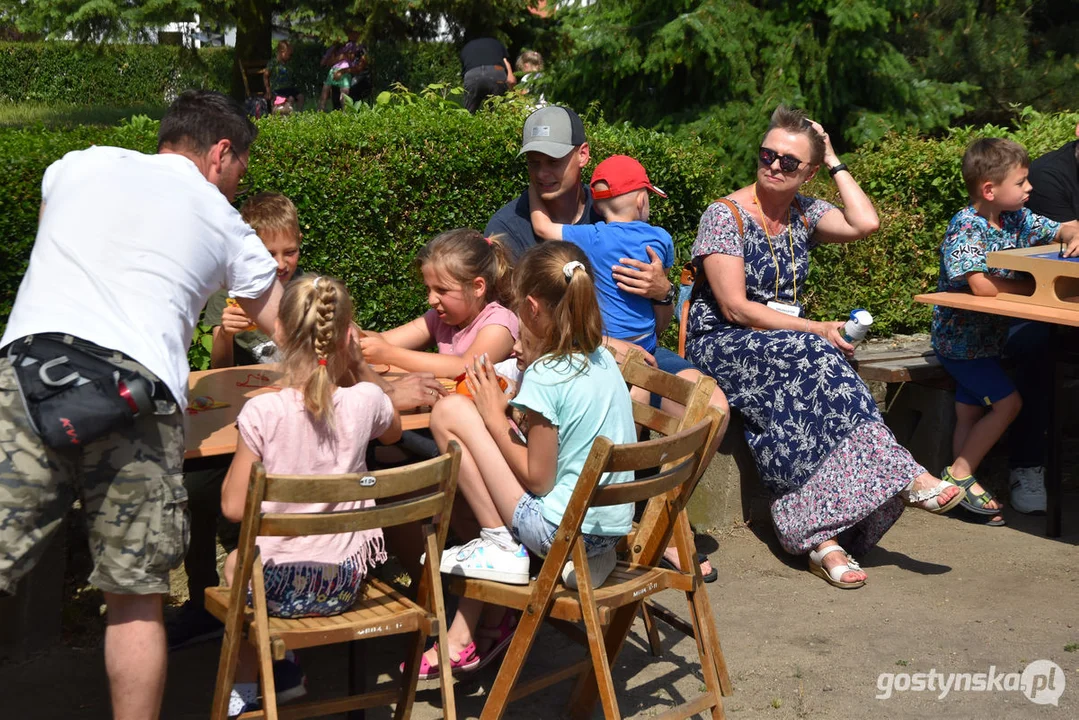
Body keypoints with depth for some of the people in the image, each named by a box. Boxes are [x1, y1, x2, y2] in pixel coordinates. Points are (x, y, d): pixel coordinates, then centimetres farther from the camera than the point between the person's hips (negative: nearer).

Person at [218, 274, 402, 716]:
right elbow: (392, 432, 14)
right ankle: (281, 669, 36)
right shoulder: (366, 401, -12)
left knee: (235, 563, 31)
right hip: (346, 580, 4)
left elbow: (234, 507, -13)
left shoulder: (262, 412, -21)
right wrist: (357, 369, 9)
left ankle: (248, 684, 36)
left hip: (279, 585, -3)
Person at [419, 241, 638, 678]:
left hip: (561, 532, -9)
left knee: (450, 412, -8)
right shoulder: (603, 359, 6)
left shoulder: (545, 377, -18)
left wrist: (495, 417, -6)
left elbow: (538, 479, -15)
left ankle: (500, 544, 2)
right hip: (610, 529, 9)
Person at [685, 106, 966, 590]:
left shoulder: (803, 212, 11)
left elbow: (865, 223, -10)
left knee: (804, 398, -30)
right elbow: (736, 308, -14)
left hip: (789, 346, 5)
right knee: (814, 357, -34)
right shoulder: (726, 215, -6)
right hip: (721, 345, -5)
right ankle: (902, 477, -32)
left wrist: (835, 162, 0)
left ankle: (819, 536, -36)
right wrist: (817, 330, -18)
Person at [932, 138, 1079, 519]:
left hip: (995, 333, 7)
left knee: (970, 414, 8)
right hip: (961, 338, -7)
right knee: (1007, 401, -13)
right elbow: (982, 285, -32)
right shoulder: (965, 228, -21)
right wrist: (1039, 287, -21)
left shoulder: (1019, 218, 3)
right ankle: (959, 474, -3)